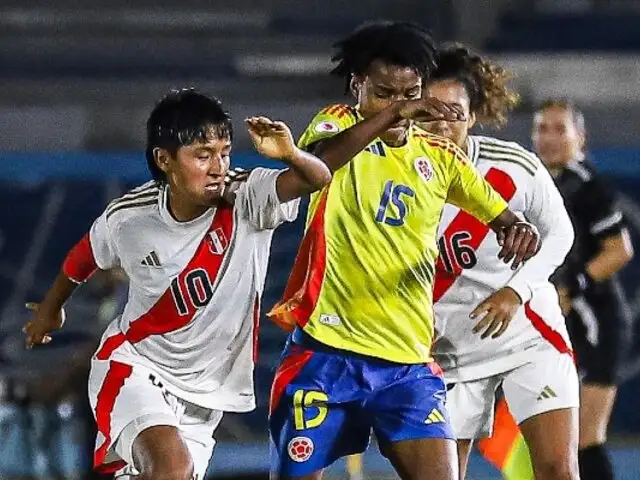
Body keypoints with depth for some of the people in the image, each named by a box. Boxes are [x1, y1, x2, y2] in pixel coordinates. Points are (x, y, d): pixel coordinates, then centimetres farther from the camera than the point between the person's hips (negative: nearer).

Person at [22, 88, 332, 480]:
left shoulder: (246, 201, -18)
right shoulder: (128, 218, -15)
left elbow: (319, 179, -35)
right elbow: (83, 259, 8)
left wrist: (291, 155, -57)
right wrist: (51, 308, 27)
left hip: (203, 390, 3)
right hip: (134, 366, -3)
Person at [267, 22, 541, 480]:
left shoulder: (439, 158, 9)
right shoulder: (339, 126, -1)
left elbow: (504, 217, 13)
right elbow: (316, 162, -25)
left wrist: (519, 230, -12)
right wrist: (390, 114, -37)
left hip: (407, 360, 3)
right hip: (325, 352, -3)